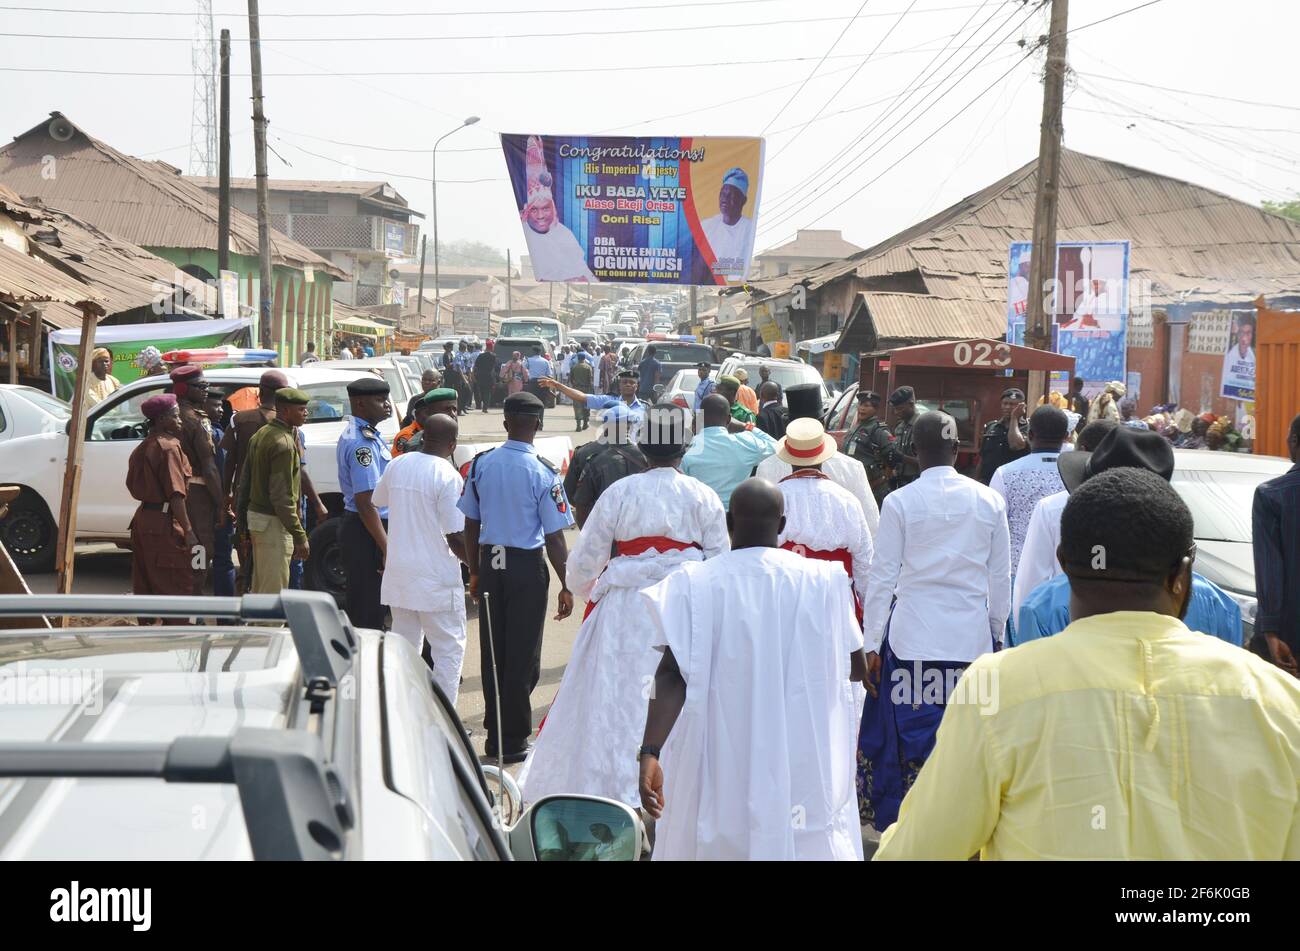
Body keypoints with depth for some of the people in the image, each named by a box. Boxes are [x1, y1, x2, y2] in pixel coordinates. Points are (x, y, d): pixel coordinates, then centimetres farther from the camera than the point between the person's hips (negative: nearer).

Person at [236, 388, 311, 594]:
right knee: (274, 591, -5)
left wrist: (243, 518, 23)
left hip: (255, 515, 10)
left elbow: (245, 478, 17)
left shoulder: (261, 434, 11)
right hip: (274, 523, -10)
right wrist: (299, 536, -22)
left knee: (259, 588, 18)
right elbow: (282, 496, -23)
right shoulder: (283, 443, -19)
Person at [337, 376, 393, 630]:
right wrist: (386, 548, -24)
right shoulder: (362, 444, -20)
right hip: (367, 532, -11)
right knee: (368, 611, -4)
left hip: (359, 528, 11)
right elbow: (366, 502, -24)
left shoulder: (362, 435, 13)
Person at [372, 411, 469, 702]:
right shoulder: (448, 476, -16)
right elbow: (455, 536, -17)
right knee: (449, 649, 3)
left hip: (398, 573, 6)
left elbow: (377, 501, 18)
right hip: (436, 578, -6)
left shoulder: (397, 465, 2)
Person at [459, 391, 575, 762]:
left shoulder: (481, 463, 0)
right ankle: (513, 741, 12)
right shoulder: (543, 472, -14)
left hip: (489, 562, 4)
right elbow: (554, 537, -13)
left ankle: (494, 735, 23)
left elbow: (470, 525, 6)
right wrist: (566, 587, -4)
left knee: (492, 651, 14)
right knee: (522, 655, 6)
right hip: (526, 565, -4)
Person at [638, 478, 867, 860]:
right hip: (804, 765, 0)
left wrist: (650, 751, -17)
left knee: (719, 838, 17)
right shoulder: (822, 581, -4)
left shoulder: (694, 585, -6)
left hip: (720, 761, 0)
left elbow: (672, 675, -14)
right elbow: (855, 668, 5)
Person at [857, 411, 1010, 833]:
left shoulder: (899, 502, -4)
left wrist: (871, 643, 3)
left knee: (908, 734, 5)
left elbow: (883, 577, -2)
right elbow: (1001, 577, 7)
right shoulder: (990, 501, 2)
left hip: (911, 636, -2)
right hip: (972, 637, 2)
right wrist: (996, 632, 19)